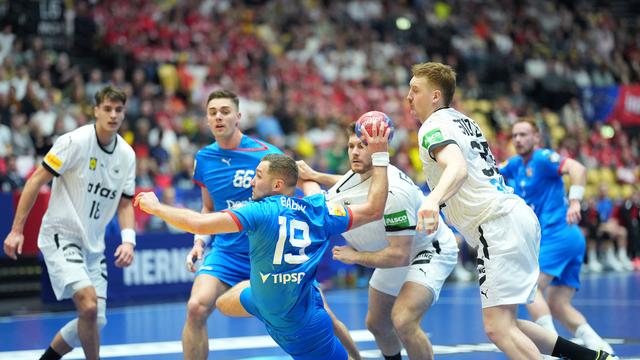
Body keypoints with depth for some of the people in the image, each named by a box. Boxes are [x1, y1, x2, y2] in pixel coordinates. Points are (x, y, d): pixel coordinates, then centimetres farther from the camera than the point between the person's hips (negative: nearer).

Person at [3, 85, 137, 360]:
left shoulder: (127, 155, 4)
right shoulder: (76, 141, -14)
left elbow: (124, 204, 12)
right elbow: (37, 180, -11)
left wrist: (128, 240, -6)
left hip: (93, 245, 7)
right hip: (60, 235, -7)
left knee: (95, 320, 5)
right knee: (88, 305, -25)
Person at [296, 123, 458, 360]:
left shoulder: (393, 193, -34)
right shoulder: (360, 172, -9)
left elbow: (399, 256, -32)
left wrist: (356, 256, -20)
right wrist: (316, 177, 11)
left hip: (430, 251, -9)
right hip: (400, 252, 9)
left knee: (403, 321, -32)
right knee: (376, 325, 20)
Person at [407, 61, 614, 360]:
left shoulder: (433, 127, -8)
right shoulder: (462, 120, 20)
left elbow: (458, 168, -30)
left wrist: (432, 200, -49)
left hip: (498, 225, -10)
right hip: (517, 214, 10)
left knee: (498, 328, -13)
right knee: (504, 325, 13)